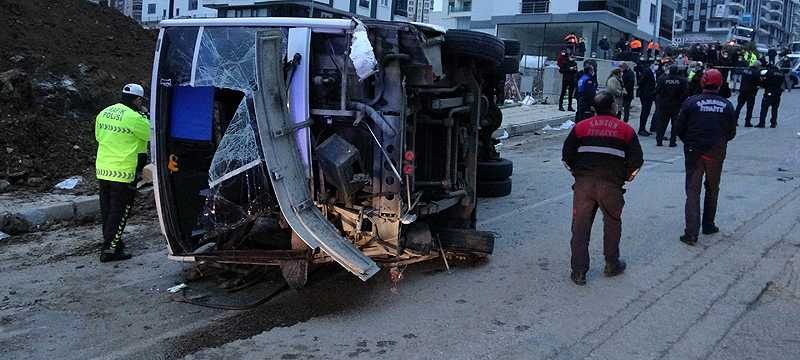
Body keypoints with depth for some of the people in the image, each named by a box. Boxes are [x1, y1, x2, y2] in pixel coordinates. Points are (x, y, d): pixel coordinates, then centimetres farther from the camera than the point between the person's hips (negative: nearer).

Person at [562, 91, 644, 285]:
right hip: (611, 185, 0)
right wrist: (626, 177, 18)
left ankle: (578, 271, 5)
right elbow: (637, 160, 2)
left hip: (583, 184, 1)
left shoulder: (581, 127, 5)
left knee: (580, 226, 6)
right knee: (612, 223, 19)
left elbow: (566, 156, 4)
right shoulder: (625, 129, 4)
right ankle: (612, 265, 28)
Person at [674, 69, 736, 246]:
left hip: (694, 152, -2)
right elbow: (732, 132, 3)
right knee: (712, 190, 20)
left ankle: (691, 233, -9)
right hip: (716, 153, 2)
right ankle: (708, 225, 31)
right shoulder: (727, 105, -2)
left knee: (692, 191, 0)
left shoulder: (691, 102, -9)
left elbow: (679, 128, -6)